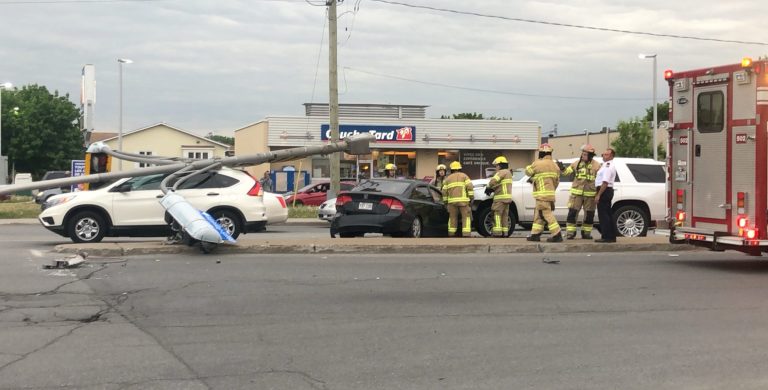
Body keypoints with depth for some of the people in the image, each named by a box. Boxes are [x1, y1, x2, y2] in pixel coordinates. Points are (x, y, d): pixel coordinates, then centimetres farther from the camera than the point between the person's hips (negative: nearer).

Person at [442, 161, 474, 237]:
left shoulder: (448, 178, 16)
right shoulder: (464, 176, 8)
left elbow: (444, 192, 11)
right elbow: (469, 187, -6)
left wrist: (446, 202, 18)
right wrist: (471, 198, -4)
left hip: (452, 201, 3)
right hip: (463, 200, -3)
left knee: (453, 218, 14)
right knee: (466, 217, -2)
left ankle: (451, 235, 15)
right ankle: (466, 234, -14)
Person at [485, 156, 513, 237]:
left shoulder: (502, 172, -9)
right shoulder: (508, 172, 22)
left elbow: (494, 181, -20)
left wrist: (488, 187, -3)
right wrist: (492, 189, 6)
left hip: (501, 197, -10)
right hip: (507, 197, 10)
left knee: (497, 215, -9)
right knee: (504, 215, 10)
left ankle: (497, 232, -14)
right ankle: (505, 232, 9)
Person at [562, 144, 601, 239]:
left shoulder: (596, 165, 0)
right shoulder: (577, 163, 8)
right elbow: (567, 172, 13)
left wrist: (599, 194, -8)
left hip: (590, 194, -1)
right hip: (577, 193, 1)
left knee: (589, 215, 8)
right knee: (572, 213, -6)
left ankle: (586, 233, 21)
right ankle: (570, 233, -1)